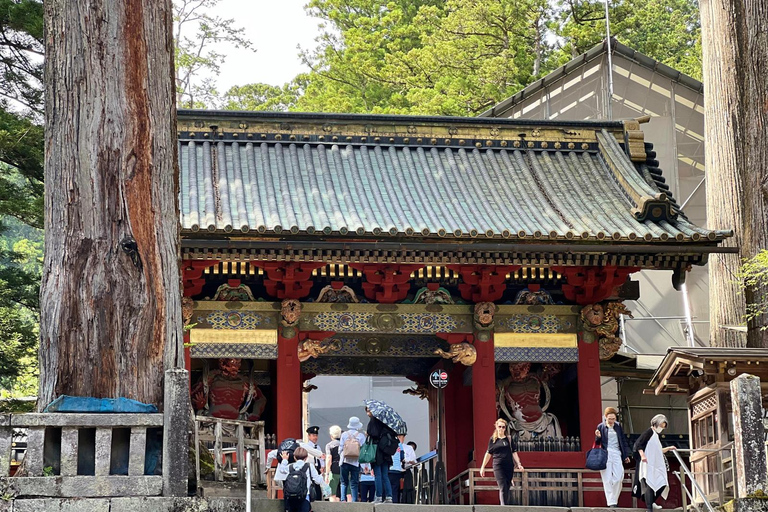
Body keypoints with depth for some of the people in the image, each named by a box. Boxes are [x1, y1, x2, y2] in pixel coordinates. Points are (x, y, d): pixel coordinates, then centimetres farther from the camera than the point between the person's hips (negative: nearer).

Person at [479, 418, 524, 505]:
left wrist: (519, 464, -3)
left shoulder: (510, 439, 7)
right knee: (503, 488, -12)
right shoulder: (493, 439, 7)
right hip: (498, 466, -1)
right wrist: (483, 467, 12)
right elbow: (488, 453, 12)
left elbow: (514, 452, 7)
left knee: (507, 488, 5)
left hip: (509, 466, 1)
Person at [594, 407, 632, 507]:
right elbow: (598, 443, 8)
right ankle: (611, 503, -7)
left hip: (616, 454, 3)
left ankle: (614, 500, 8)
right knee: (608, 479, -7)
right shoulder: (601, 427, 4)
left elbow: (623, 441, 16)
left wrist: (626, 455, 14)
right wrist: (598, 437, -15)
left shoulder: (618, 426, 12)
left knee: (618, 478, -6)